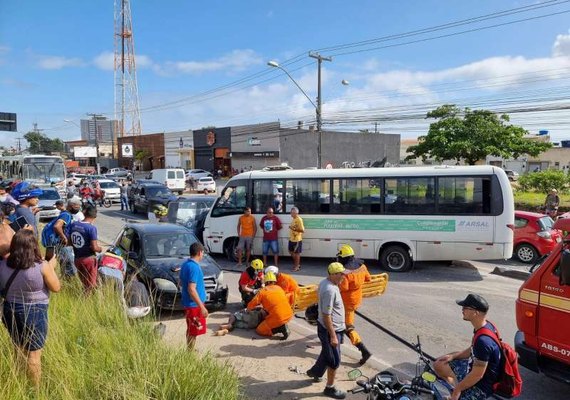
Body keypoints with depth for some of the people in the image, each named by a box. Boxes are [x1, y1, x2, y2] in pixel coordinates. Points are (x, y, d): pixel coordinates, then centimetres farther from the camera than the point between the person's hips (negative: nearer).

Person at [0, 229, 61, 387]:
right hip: (35, 313, -5)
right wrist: (51, 267, 2)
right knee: (34, 355, 10)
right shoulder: (42, 266, -22)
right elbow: (56, 287, -9)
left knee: (19, 350, 25)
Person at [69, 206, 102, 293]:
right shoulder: (92, 228, -20)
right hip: (89, 259, -6)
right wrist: (100, 249, 0)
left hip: (77, 259, 6)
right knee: (90, 285, 8)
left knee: (84, 283, 21)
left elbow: (70, 242, 9)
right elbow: (94, 247, -21)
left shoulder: (73, 225, -1)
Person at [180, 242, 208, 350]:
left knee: (190, 330, 20)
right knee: (193, 332, 1)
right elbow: (191, 289, -28)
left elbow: (181, 283, 18)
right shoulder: (194, 267, -23)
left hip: (188, 303, 10)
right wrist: (202, 307, -25)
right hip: (194, 304, -10)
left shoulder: (185, 264, 7)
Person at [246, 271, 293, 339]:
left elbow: (250, 306, 6)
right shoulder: (279, 288, 17)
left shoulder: (262, 291, 4)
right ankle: (282, 326, 10)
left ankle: (280, 328, -6)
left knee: (259, 330, 13)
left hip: (278, 317, -6)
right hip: (289, 315, 6)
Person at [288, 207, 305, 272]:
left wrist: (294, 229, -27)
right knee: (291, 252, 18)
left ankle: (296, 266, 15)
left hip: (297, 240, -10)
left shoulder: (299, 219, -19)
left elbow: (302, 230, -24)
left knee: (297, 253, 3)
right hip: (292, 239, 10)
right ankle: (297, 263, 32)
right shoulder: (293, 219, 10)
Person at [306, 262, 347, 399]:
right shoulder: (330, 290, -30)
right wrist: (333, 336, -24)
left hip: (325, 327, 10)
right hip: (331, 330, -10)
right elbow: (326, 316, -28)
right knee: (334, 361, 7)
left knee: (327, 353, 29)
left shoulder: (325, 282, 1)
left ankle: (315, 372, 49)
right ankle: (330, 388, 22)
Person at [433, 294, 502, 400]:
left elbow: (477, 375, -28)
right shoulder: (485, 326, -5)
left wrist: (457, 389, -16)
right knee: (438, 365, 13)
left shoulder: (483, 341, -35)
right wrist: (453, 356, 6)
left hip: (482, 384, -9)